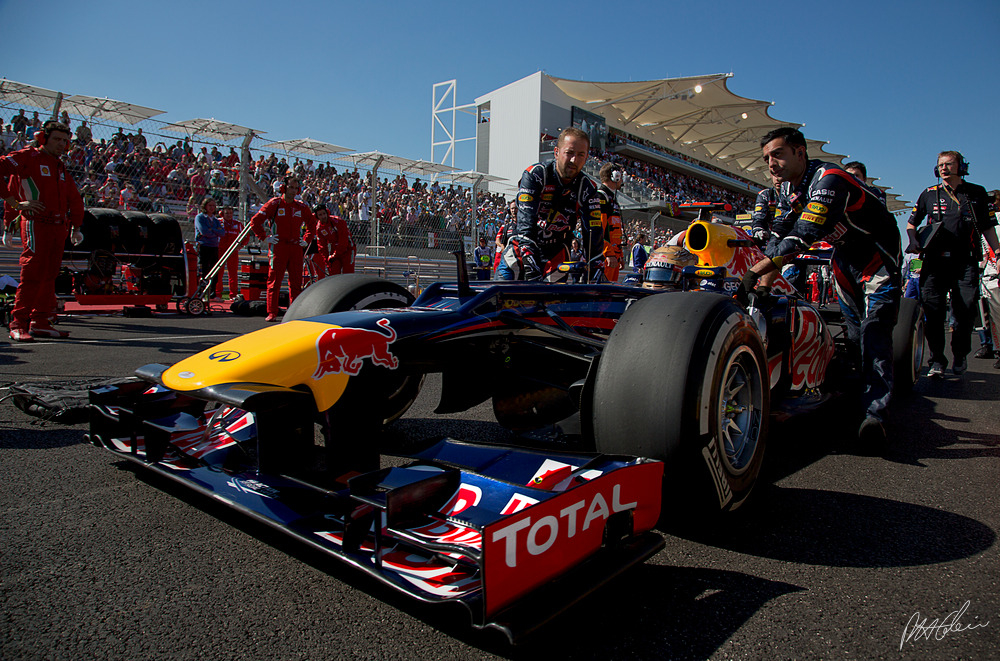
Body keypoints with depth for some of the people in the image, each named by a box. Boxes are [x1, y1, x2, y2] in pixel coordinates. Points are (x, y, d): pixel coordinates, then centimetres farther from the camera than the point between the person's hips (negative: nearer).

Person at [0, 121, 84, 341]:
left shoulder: (61, 168, 21)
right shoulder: (29, 157, 0)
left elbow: (74, 199, 26)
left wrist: (76, 228, 19)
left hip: (58, 227, 7)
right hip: (36, 223, -7)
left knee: (49, 275, 8)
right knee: (32, 274, -10)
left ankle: (40, 322, 13)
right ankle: (18, 324, -6)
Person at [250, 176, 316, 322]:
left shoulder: (301, 207, 11)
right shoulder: (274, 204, 0)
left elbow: (312, 222, 27)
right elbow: (255, 221, 0)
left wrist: (307, 240, 16)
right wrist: (265, 238, -3)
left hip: (296, 248, 4)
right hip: (278, 247, -4)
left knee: (296, 281, 5)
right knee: (274, 280, -2)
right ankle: (272, 313, 2)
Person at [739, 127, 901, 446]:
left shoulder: (828, 179, -31)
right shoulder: (788, 188, -3)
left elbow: (805, 235, -42)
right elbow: (789, 231, 9)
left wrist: (755, 272, -48)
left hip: (878, 252, -8)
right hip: (844, 255, 8)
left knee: (874, 331, -17)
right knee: (853, 331, 10)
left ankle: (875, 413, -21)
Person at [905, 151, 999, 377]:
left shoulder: (977, 193, 13)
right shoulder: (929, 194, 13)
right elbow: (911, 223, 19)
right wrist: (913, 240, -1)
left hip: (966, 261, 0)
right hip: (935, 260, 0)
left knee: (965, 312, -6)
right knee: (933, 312, -6)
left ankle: (960, 355, 15)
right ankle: (937, 360, 3)